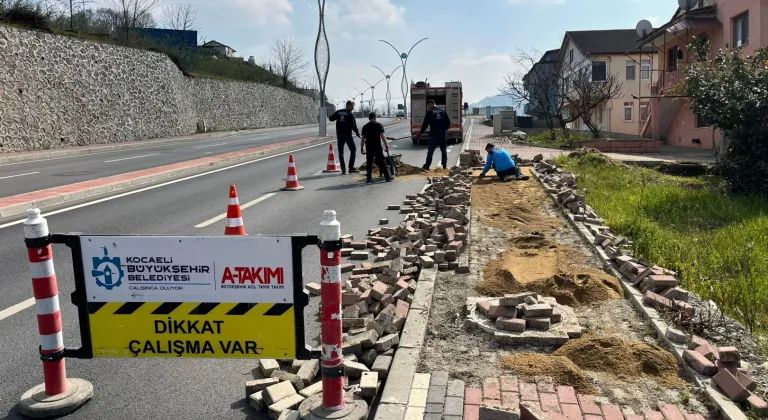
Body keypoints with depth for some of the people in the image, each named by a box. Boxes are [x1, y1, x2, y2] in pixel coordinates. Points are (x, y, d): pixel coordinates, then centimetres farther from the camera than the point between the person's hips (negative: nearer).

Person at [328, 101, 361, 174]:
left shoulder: (338, 112, 6)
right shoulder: (350, 114, -8)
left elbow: (330, 118, 9)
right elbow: (353, 125, -13)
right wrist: (357, 132, 2)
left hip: (339, 135, 4)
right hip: (347, 135, -4)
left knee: (341, 152, 8)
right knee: (353, 150, 8)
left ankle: (343, 169, 4)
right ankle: (351, 167, 2)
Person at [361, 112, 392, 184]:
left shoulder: (365, 127, 7)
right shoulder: (379, 125, -2)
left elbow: (363, 139, 5)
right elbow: (382, 136, -9)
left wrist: (362, 148, 10)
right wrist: (386, 145, -4)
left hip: (369, 148, 2)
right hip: (377, 147, -2)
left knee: (369, 163, 8)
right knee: (382, 162, 3)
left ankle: (368, 178, 5)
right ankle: (388, 177, 8)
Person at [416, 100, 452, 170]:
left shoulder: (429, 112, -5)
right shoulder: (443, 111, 8)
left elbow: (425, 124, -7)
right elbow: (448, 123, 10)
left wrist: (421, 133, 1)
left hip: (434, 135, -4)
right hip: (443, 134, 4)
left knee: (430, 151, -1)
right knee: (444, 150, 13)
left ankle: (427, 166, -2)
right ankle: (445, 165, 15)